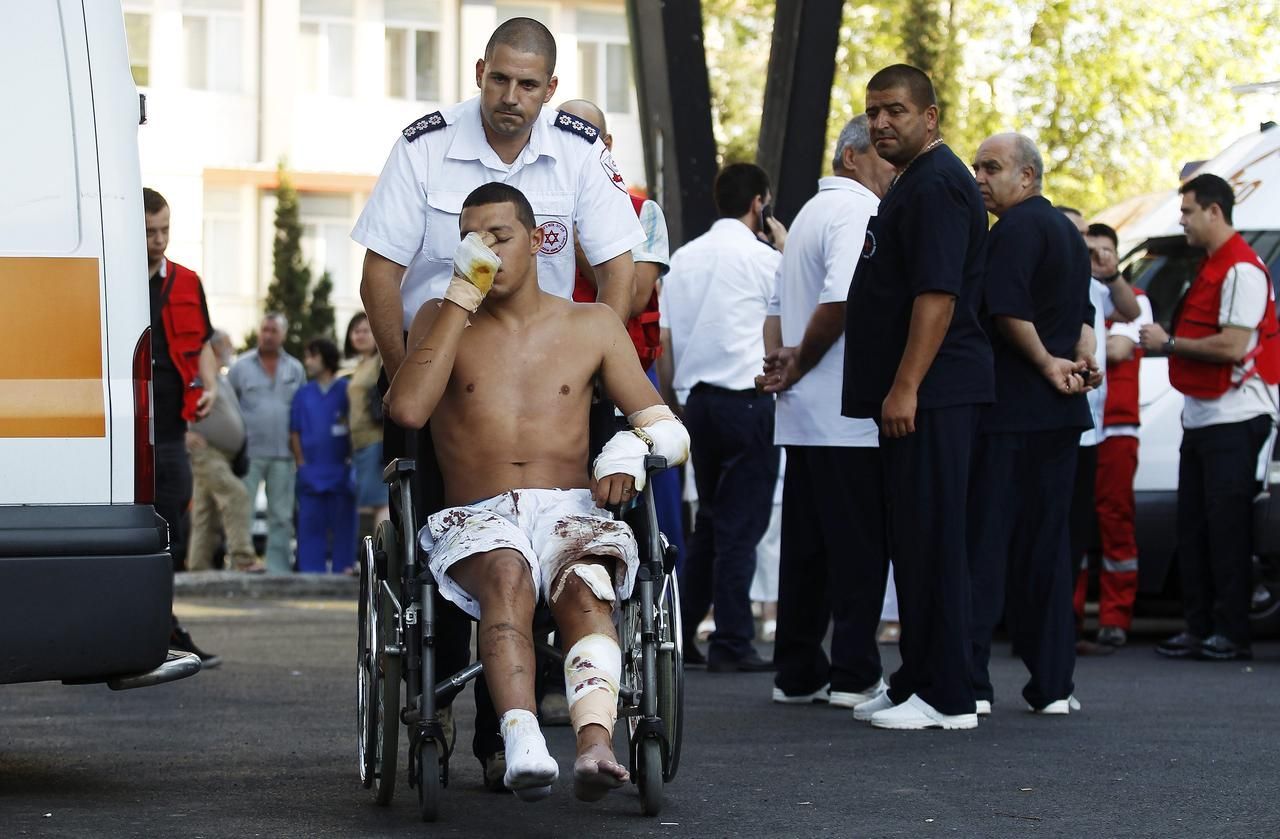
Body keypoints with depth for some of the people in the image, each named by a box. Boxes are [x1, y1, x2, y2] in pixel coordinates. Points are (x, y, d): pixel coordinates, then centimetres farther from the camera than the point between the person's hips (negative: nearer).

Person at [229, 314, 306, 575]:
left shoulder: (295, 369, 11)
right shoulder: (241, 367, 5)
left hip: (283, 454, 2)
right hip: (249, 452, -2)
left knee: (282, 516, 5)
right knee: (241, 512, -6)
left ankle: (278, 568, 9)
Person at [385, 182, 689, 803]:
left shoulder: (592, 326, 18)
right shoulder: (443, 320, 16)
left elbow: (668, 428, 17)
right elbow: (407, 408, -5)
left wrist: (631, 452, -9)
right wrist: (463, 295, -2)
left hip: (570, 511, 1)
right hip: (476, 518, -1)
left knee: (585, 585, -36)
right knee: (507, 573, -38)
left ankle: (595, 744, -60)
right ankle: (522, 744, -60)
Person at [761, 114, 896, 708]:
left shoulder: (811, 212, 21)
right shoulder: (857, 213, -11)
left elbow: (777, 303, 24)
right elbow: (841, 299, -25)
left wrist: (777, 359, 9)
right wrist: (799, 365, -12)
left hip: (804, 415, 10)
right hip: (849, 415, -9)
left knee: (806, 546, 11)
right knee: (860, 544, -5)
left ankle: (797, 672, 14)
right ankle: (854, 676, -5)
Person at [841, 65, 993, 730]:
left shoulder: (936, 184, -13)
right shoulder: (912, 183, 20)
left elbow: (938, 294, -22)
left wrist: (905, 388, -25)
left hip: (931, 398, -11)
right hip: (910, 395, 11)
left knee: (930, 539, -9)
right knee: (914, 540, 13)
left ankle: (945, 697, -8)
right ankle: (918, 682, 18)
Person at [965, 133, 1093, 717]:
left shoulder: (1016, 229, -11)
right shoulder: (1067, 231, 19)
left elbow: (1008, 311, -21)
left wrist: (1045, 364, -8)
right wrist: (1078, 360, 7)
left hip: (1008, 412, -8)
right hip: (1059, 415, 8)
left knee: (984, 538, -7)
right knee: (1046, 542, 10)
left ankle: (969, 680, -10)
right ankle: (1052, 684, 9)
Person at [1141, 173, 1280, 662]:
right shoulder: (1211, 267, 19)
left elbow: (1232, 346, -21)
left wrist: (1169, 343, -12)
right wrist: (1164, 345, 8)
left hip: (1233, 419, -10)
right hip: (1201, 417, 10)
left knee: (1227, 529, -9)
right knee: (1193, 529, 9)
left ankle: (1232, 634, -6)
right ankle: (1199, 628, 13)